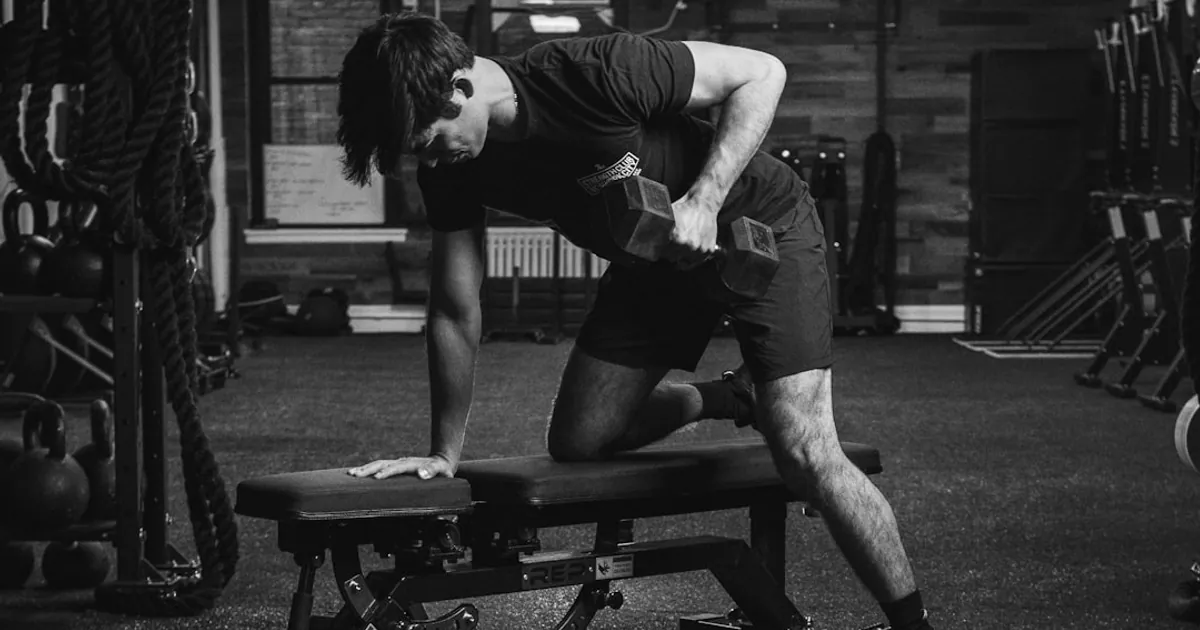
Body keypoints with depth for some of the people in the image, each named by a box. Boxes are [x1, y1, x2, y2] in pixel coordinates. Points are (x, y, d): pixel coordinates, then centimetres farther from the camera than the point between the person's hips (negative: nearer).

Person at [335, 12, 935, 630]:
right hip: (654, 258, 7)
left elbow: (760, 72, -24)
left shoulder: (592, 73, -33)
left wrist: (703, 201, -32)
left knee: (804, 452, -20)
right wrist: (444, 454, -2)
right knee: (576, 444, 3)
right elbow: (455, 312, -3)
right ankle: (726, 399, 29)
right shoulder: (451, 170, -13)